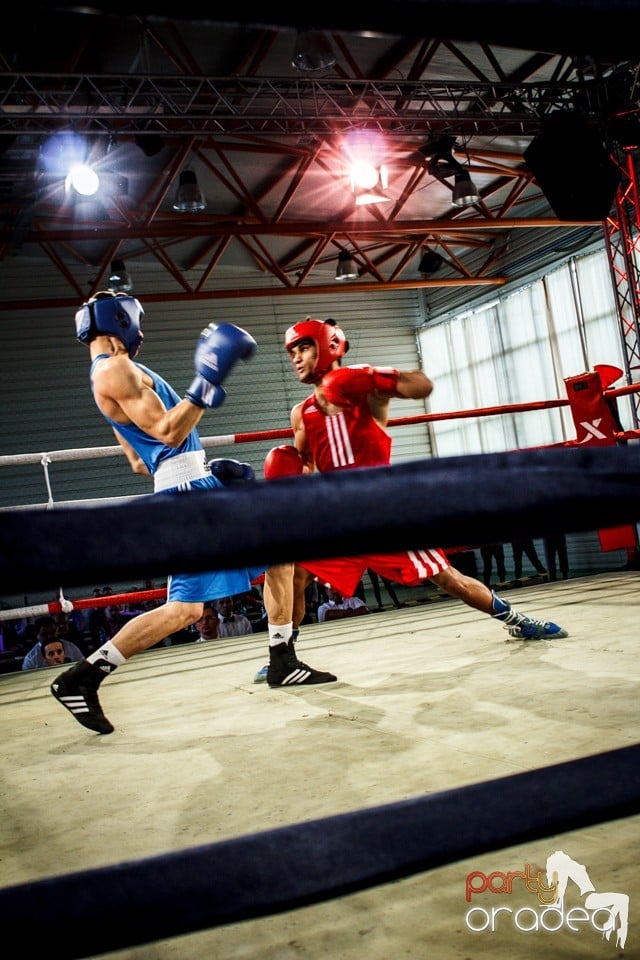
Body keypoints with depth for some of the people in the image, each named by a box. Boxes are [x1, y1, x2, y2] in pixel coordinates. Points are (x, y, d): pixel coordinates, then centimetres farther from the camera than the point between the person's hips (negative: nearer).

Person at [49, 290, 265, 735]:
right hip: (187, 491, -10)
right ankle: (81, 678, -6)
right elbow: (167, 432, -20)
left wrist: (206, 469, 23)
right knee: (185, 608, -14)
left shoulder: (118, 372, 22)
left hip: (198, 486, 10)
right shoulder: (114, 370, -9)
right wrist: (207, 383, -22)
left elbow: (139, 460, 24)